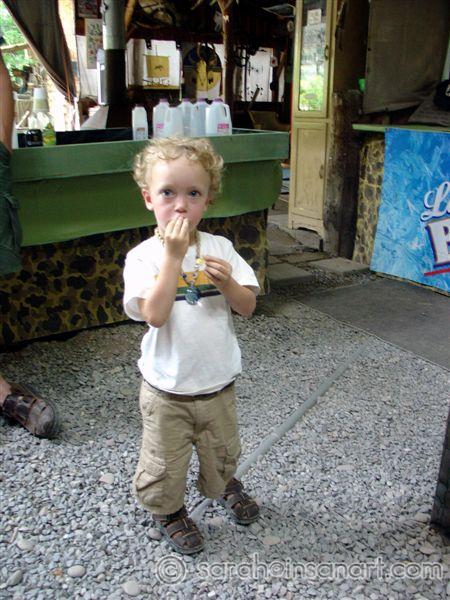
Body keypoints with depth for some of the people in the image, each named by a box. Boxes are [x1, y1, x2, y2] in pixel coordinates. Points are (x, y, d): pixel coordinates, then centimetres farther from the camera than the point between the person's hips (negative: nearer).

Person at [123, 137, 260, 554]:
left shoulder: (220, 248, -6)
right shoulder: (143, 256, -15)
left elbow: (247, 306, -5)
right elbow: (155, 314, -29)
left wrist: (227, 281, -24)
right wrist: (173, 256, -31)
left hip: (218, 383, 4)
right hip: (167, 391, -3)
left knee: (222, 451, 27)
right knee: (165, 462, 14)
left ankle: (221, 486, 57)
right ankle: (167, 510, 44)